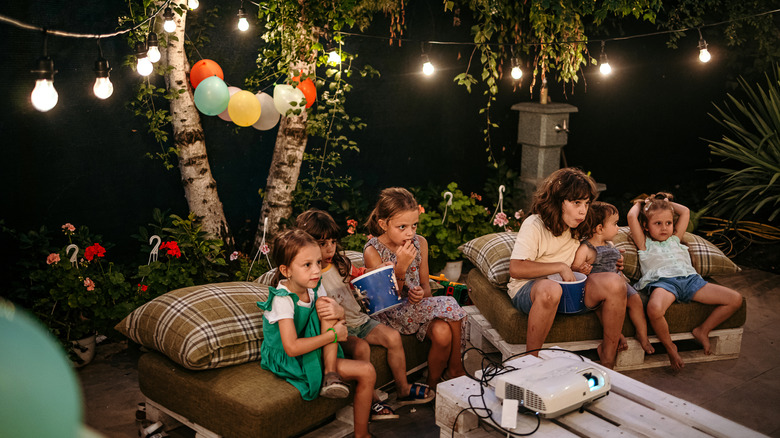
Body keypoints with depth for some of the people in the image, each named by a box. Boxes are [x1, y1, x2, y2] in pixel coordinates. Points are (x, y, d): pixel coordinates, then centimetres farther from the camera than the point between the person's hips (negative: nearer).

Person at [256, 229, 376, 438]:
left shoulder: (314, 288, -2)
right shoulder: (283, 299, -25)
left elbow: (340, 313, 7)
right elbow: (292, 348, -32)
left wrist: (338, 311, -21)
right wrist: (333, 335, -26)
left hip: (313, 351, 9)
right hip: (286, 360, -9)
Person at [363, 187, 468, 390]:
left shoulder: (420, 243, 0)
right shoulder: (373, 251, -15)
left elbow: (425, 286, 7)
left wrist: (421, 293, -18)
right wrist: (401, 267, -30)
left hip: (418, 307, 5)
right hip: (391, 313, -5)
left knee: (443, 332, -27)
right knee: (450, 306, -24)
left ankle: (434, 383, -3)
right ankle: (455, 366, -2)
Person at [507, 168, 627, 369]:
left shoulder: (580, 228, 10)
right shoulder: (534, 225, -11)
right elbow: (515, 269, -21)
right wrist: (561, 267, -20)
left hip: (570, 288, 6)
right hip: (528, 288, -6)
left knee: (615, 283, -20)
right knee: (550, 289, -43)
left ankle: (608, 355, -4)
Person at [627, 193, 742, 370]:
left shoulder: (675, 239, 32)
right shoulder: (645, 243, 18)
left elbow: (685, 212, 33)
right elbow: (632, 216, 8)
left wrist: (667, 202, 40)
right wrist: (639, 204, 27)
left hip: (689, 278, 5)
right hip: (662, 281, -5)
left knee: (735, 299, -8)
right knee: (654, 309, -40)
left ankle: (702, 330, 5)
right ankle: (669, 347, -13)